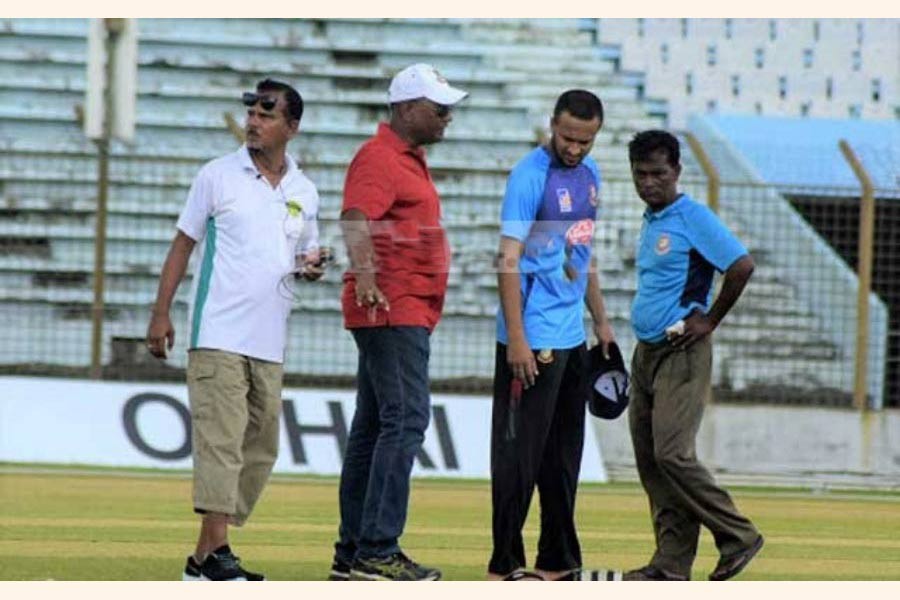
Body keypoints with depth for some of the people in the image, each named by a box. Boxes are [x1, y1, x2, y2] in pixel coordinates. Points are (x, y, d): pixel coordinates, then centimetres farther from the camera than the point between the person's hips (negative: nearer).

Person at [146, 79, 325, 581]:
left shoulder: (304, 192, 12)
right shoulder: (219, 176, 1)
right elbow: (183, 245, 4)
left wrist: (311, 267, -4)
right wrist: (161, 313, -3)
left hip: (270, 341, 5)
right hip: (219, 334, -5)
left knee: (261, 449, 5)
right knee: (221, 440, -13)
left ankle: (209, 555, 10)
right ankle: (213, 550, -17)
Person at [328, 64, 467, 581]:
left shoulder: (410, 160, 19)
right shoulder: (380, 158, -13)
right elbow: (355, 219, -28)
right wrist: (365, 276, -44)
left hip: (408, 315, 11)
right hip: (391, 310, -11)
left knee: (373, 429, 11)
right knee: (406, 420, -15)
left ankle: (352, 554, 14)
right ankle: (376, 552, -18)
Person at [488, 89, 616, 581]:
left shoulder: (588, 174, 12)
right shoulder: (530, 176, -13)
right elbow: (508, 258, -17)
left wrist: (600, 320, 22)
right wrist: (516, 339, -22)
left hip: (572, 338, 9)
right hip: (533, 339, -9)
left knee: (564, 454, 13)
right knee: (520, 453, -6)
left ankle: (558, 562, 21)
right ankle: (503, 565, -4)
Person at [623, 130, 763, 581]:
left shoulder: (693, 218, -12)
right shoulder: (650, 222, 15)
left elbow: (742, 266, -20)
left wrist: (709, 321, -14)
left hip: (681, 354, -9)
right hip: (646, 352, 9)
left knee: (673, 455, -15)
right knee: (648, 459, 5)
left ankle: (738, 536, -3)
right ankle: (671, 564, 7)